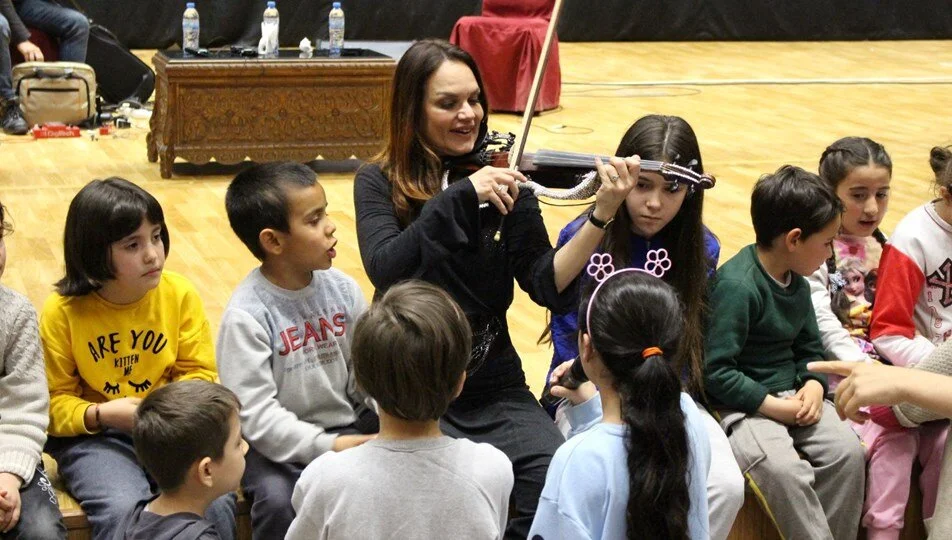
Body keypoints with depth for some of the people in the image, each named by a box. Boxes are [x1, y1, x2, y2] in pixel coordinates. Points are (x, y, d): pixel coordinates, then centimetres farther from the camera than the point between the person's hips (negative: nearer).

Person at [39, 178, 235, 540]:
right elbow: (53, 402, -2)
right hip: (93, 436, -2)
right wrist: (99, 414, -21)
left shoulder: (180, 294, -2)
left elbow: (199, 373, 4)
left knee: (215, 503, -25)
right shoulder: (60, 313, -6)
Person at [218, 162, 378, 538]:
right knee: (278, 501, -31)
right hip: (282, 443, -5)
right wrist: (327, 447, -28)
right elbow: (256, 414, -20)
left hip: (349, 426, 5)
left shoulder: (342, 290, 0)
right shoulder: (246, 315, -16)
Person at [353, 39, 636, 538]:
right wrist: (459, 195, -28)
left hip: (495, 388, 2)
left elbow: (548, 286, -8)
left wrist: (601, 216, -22)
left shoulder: (503, 183, 2)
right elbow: (386, 269, -21)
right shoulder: (379, 183, -2)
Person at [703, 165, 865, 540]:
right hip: (743, 403, -8)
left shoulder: (797, 282, 9)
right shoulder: (737, 285, -19)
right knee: (785, 469, -31)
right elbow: (716, 371, -21)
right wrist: (772, 406, -21)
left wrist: (814, 384, -5)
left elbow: (810, 347, 17)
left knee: (848, 452, -13)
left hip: (790, 395, 8)